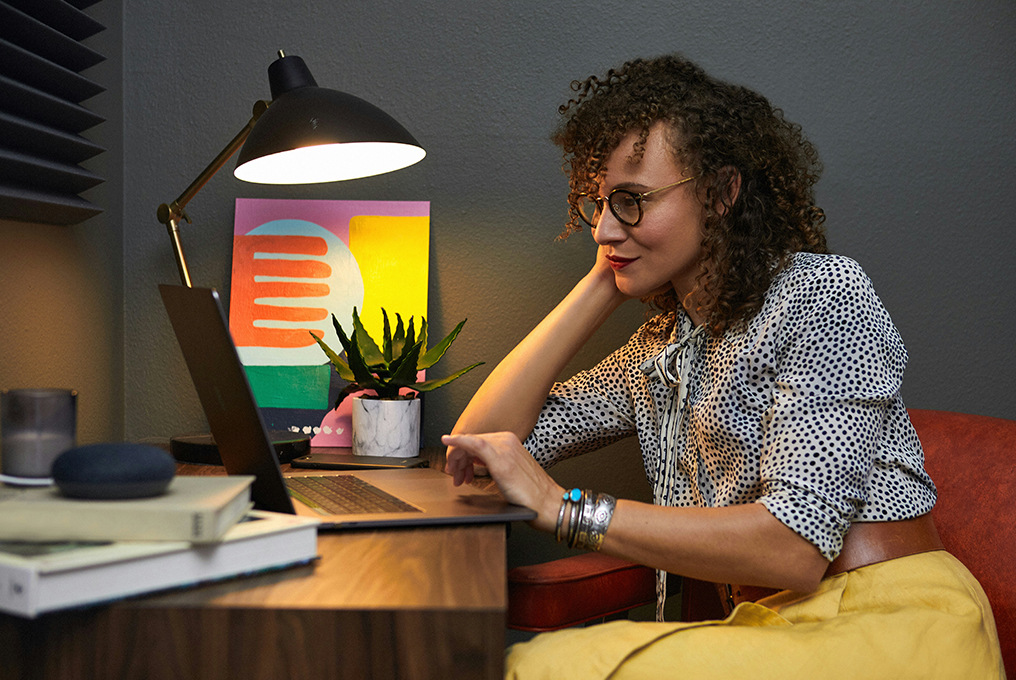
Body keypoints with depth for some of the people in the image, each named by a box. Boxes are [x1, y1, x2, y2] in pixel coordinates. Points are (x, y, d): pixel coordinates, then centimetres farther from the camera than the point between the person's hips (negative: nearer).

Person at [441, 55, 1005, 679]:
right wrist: (602, 283, 6)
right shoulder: (659, 351, 12)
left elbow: (797, 546, -19)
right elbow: (480, 438, 8)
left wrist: (563, 507, -19)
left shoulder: (821, 291, -9)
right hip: (765, 624, 6)